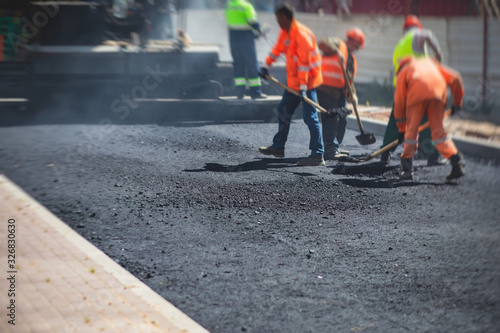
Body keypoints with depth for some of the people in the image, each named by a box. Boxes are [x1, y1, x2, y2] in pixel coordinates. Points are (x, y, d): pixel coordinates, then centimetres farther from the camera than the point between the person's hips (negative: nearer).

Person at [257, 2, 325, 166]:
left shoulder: (301, 35, -22)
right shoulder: (285, 32, 7)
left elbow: (304, 62, -25)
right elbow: (278, 48, 22)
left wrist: (303, 86, -26)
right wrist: (267, 65, 20)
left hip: (307, 80, -10)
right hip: (293, 81, 10)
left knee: (310, 117, -12)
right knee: (284, 111, 19)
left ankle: (318, 155, -12)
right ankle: (278, 147, 33)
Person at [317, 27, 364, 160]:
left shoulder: (352, 59, 22)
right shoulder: (338, 43, -2)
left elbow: (350, 79, 21)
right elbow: (322, 44, -21)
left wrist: (352, 94, 5)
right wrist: (337, 52, -30)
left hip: (339, 92, 10)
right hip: (326, 90, -9)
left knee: (342, 120, 14)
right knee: (331, 119, -12)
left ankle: (335, 148, 26)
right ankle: (330, 150, -11)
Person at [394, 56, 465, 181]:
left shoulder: (403, 72, 30)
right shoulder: (430, 62, 39)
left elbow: (399, 102, 25)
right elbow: (454, 78, 25)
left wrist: (401, 129, 29)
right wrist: (457, 102, 32)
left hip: (417, 96, -2)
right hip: (438, 95, 2)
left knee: (411, 130, 12)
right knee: (438, 131, 11)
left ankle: (407, 169, 14)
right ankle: (457, 162, -4)